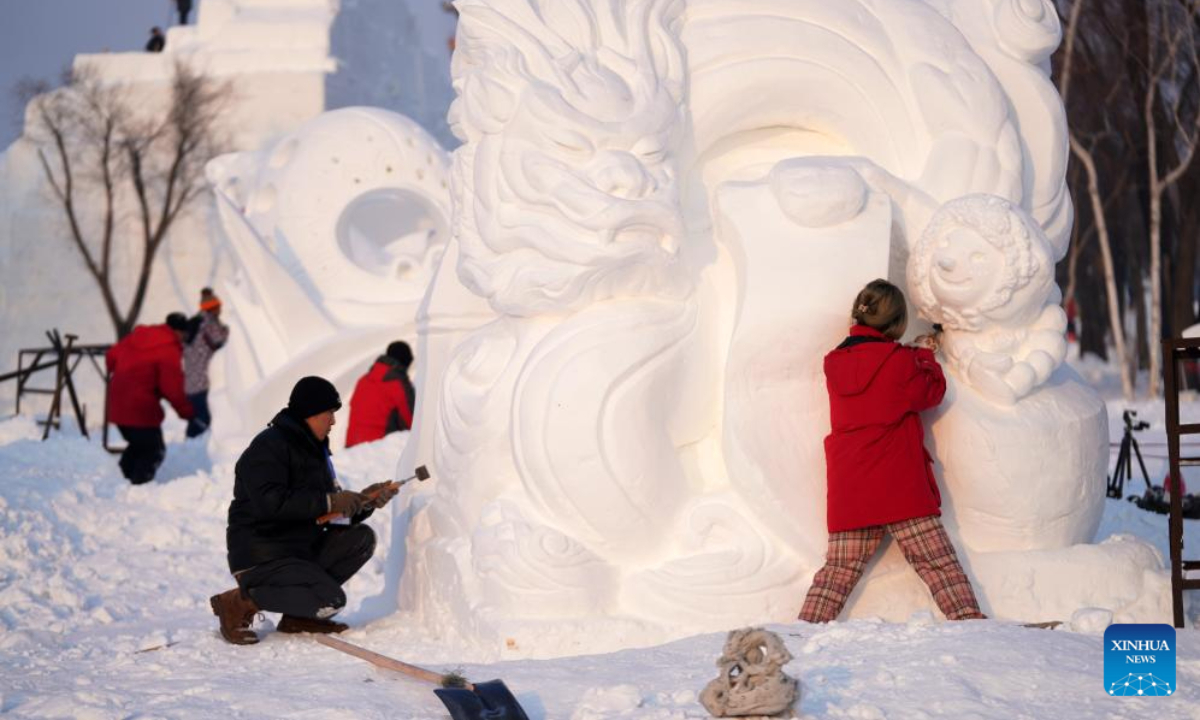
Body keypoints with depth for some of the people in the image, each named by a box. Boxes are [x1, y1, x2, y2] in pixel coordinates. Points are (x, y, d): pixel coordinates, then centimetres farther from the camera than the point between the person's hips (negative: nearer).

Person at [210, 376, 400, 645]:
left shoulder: (313, 449, 17)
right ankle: (239, 602, -10)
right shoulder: (268, 447, -13)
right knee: (330, 601, -23)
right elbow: (270, 503, -28)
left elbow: (333, 515, 14)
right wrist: (327, 501, -26)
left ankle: (298, 616, -1)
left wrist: (364, 501, -5)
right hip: (261, 557, -9)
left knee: (361, 538, -1)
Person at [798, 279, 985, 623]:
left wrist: (917, 353, 22)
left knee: (840, 568, 8)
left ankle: (807, 627, -3)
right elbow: (931, 392, 4)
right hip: (899, 489, -5)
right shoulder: (899, 362, -10)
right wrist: (925, 355, 19)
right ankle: (967, 615, -3)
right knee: (937, 561, 2)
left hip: (848, 494, 5)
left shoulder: (835, 363, 8)